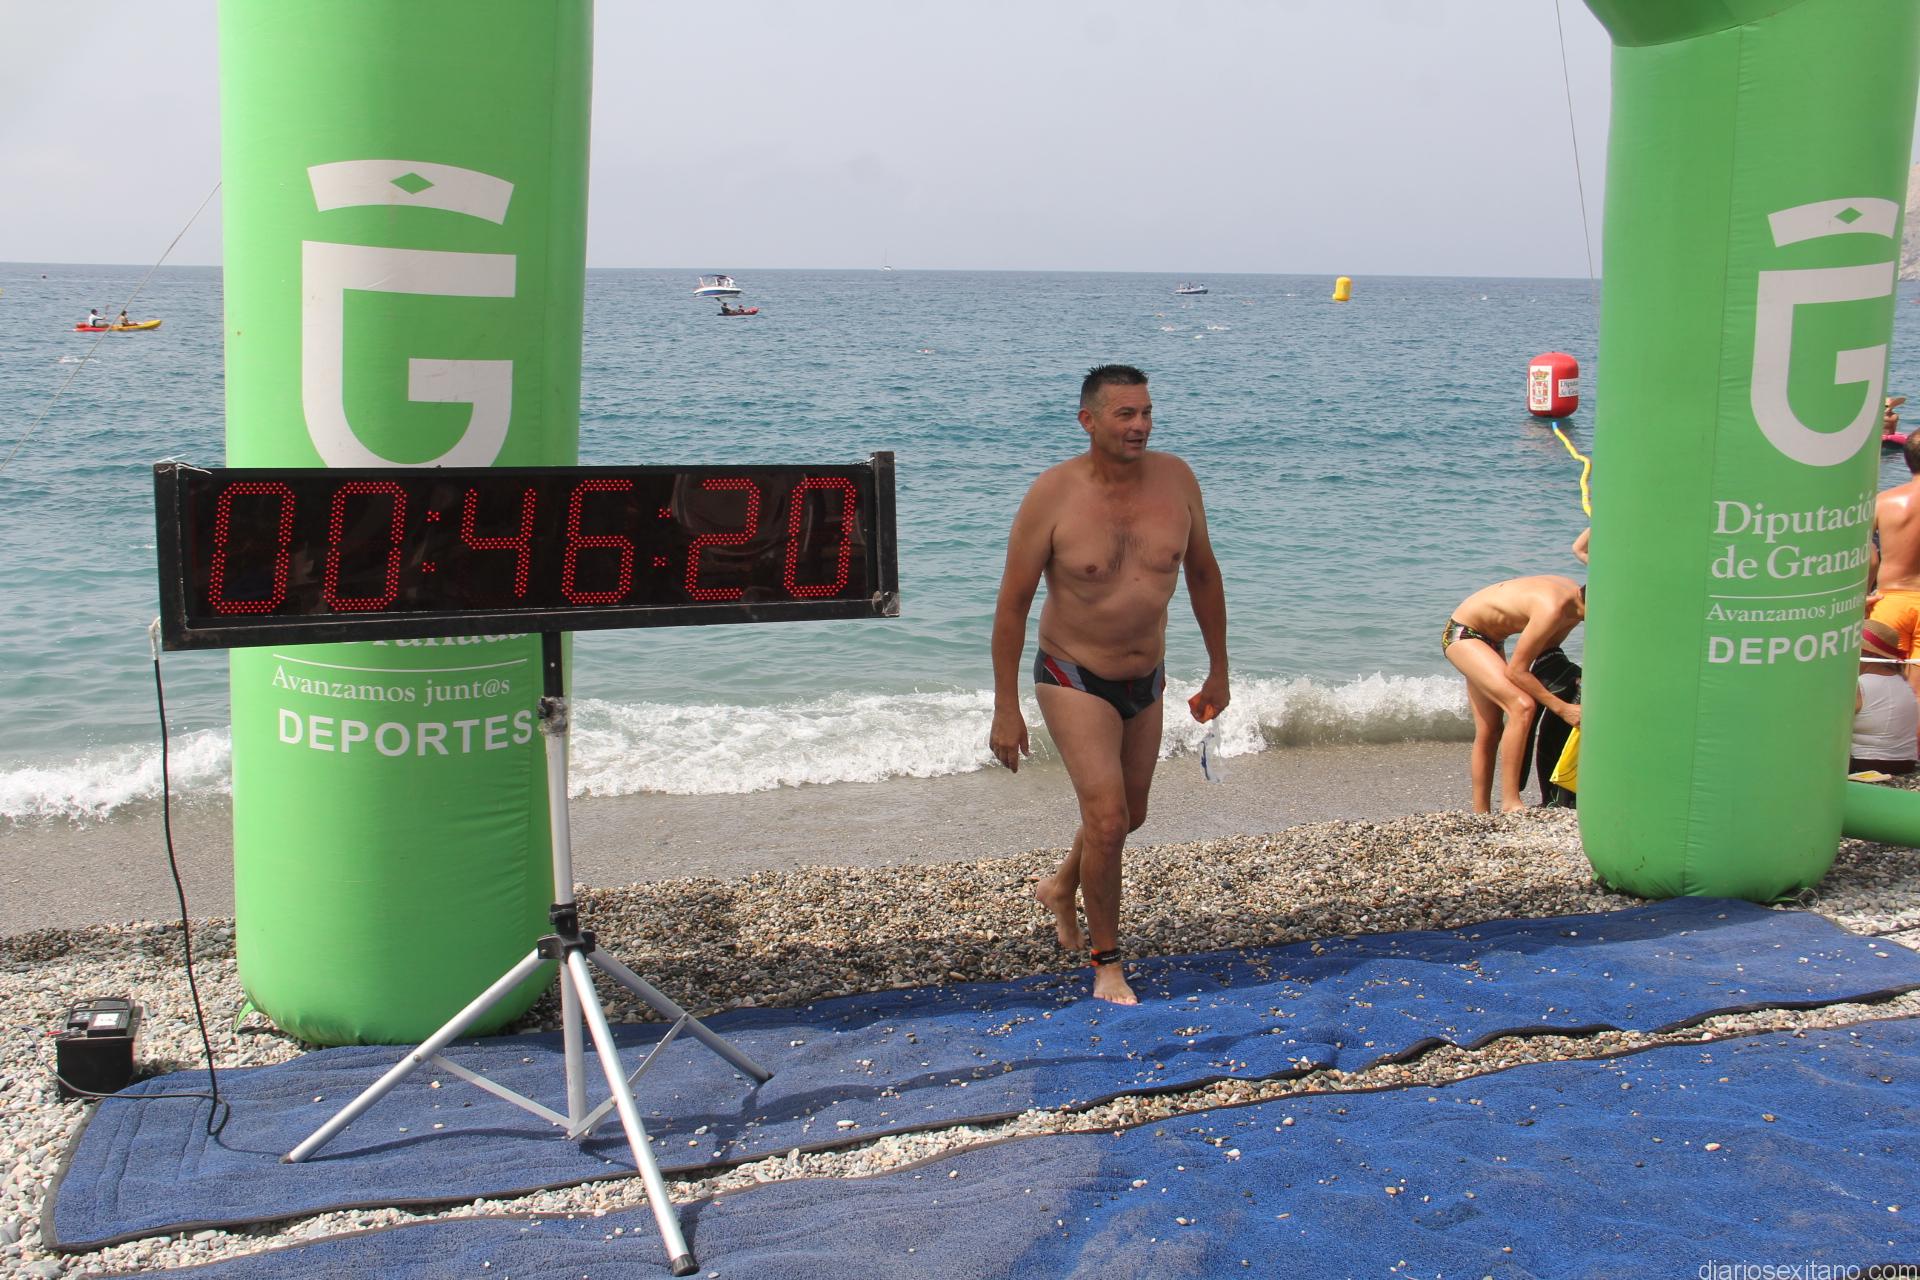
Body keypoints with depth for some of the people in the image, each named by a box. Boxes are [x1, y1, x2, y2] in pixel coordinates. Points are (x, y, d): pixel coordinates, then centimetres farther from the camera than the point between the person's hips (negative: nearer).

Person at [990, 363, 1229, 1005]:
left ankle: (1060, 888, 49)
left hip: (1147, 681, 5)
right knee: (1106, 818, -15)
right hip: (1075, 679, -5)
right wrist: (1006, 709, -13)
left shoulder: (1174, 479, -7)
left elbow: (1203, 574, 7)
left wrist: (1218, 670, 10)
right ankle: (1106, 964, 5)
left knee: (1129, 815, 19)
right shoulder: (1052, 495, -19)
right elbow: (1012, 603, -13)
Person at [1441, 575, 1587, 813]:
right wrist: (1562, 708, -24)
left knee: (1489, 731, 9)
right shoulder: (1552, 608, -33)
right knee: (1522, 706, -24)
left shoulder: (1575, 597, -5)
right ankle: (1510, 803, -21)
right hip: (1461, 633, -10)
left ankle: (1481, 815, 15)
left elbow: (1544, 652, 10)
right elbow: (1516, 671, -26)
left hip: (1491, 639, 10)